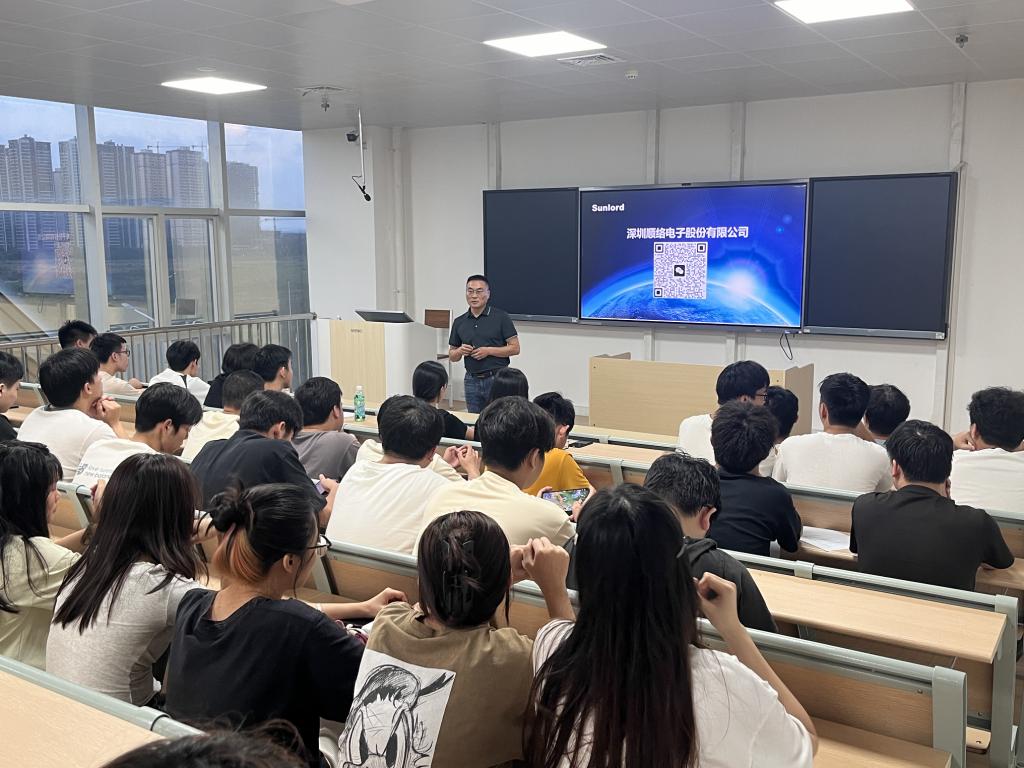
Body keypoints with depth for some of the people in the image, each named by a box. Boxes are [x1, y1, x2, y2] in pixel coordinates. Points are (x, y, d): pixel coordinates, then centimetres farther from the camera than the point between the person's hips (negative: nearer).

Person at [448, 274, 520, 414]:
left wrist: (488, 351, -15)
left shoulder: (501, 317, -4)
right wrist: (460, 351, -8)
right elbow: (452, 356, 14)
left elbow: (515, 348, -5)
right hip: (472, 380, 4)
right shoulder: (459, 322, 8)